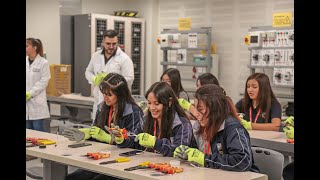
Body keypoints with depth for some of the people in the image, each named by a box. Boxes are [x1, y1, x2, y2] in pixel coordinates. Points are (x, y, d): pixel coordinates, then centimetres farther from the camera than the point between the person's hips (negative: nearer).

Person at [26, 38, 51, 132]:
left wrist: (31, 93, -16)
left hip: (37, 101, -4)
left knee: (38, 128, -2)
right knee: (28, 129, 10)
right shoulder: (26, 61, 6)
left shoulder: (43, 63, -7)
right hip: (26, 100, 5)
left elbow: (43, 81, -9)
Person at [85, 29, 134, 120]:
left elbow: (129, 79, -12)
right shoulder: (96, 56, 11)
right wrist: (94, 79, -2)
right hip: (98, 101, 5)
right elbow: (88, 72, 20)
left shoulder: (124, 58, -6)